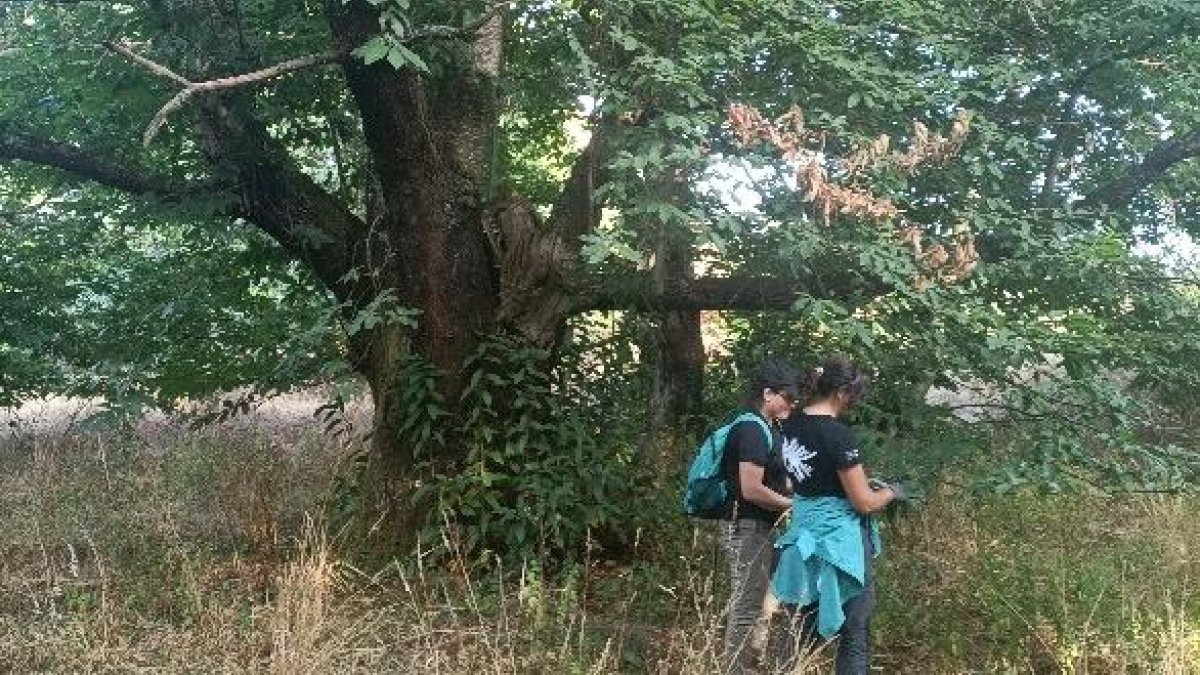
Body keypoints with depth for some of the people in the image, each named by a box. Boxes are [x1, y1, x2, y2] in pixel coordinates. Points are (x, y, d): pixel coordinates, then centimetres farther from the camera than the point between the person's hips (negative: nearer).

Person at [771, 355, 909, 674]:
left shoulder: (791, 425, 3)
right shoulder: (837, 435, -20)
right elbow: (865, 503, -16)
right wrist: (892, 491, 3)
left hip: (804, 536, 8)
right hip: (838, 542, -8)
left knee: (802, 631, 18)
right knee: (854, 636, 4)